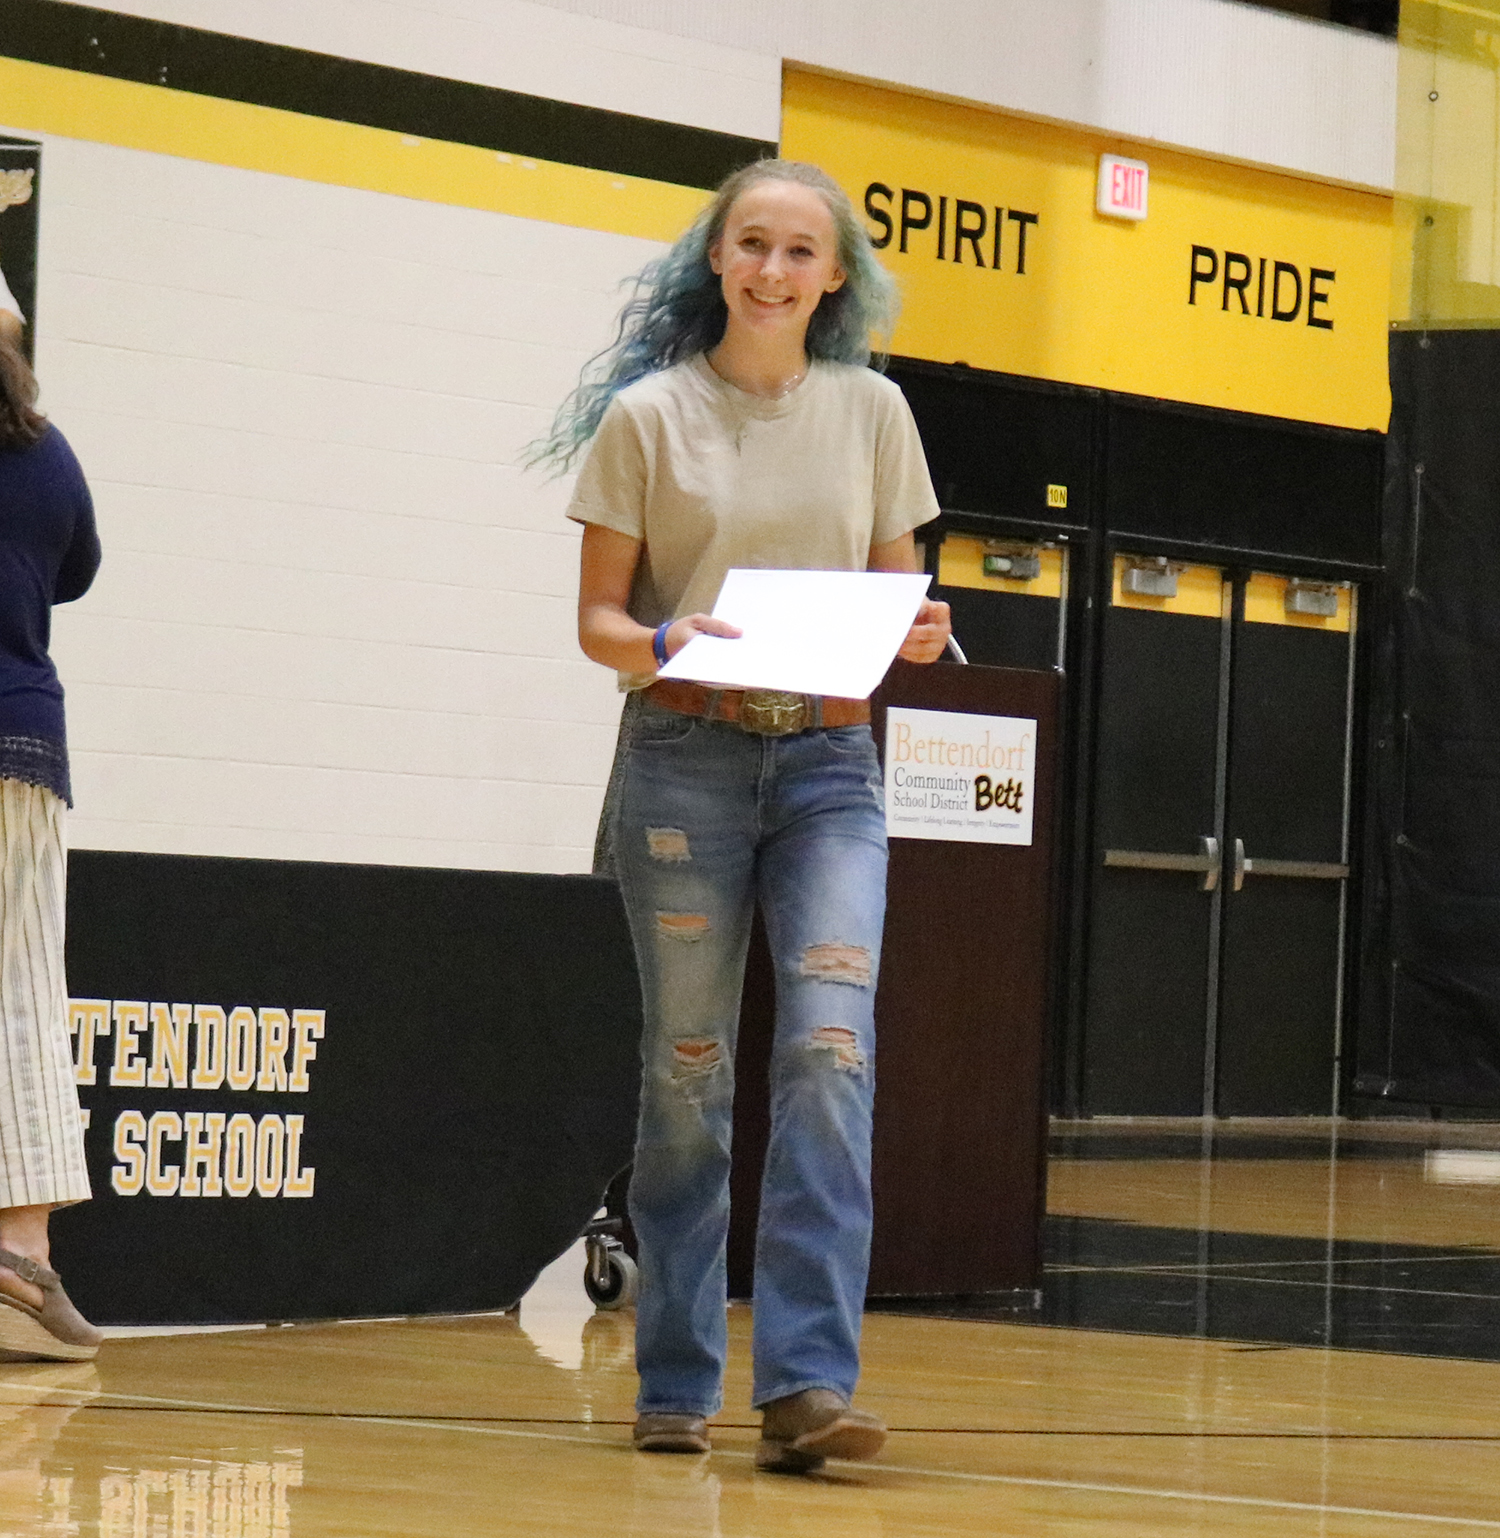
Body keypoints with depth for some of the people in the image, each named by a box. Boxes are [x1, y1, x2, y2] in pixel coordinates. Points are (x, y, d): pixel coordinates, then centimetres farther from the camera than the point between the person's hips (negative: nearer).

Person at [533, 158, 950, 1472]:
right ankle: (678, 1385, 14)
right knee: (688, 1072, 3)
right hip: (685, 758, -1)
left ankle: (808, 1385, -17)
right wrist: (666, 646, -19)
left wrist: (914, 635, -7)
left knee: (830, 1051, -14)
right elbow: (599, 619, 2)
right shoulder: (648, 416, 2)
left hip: (829, 761, 1)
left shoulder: (871, 412, 8)